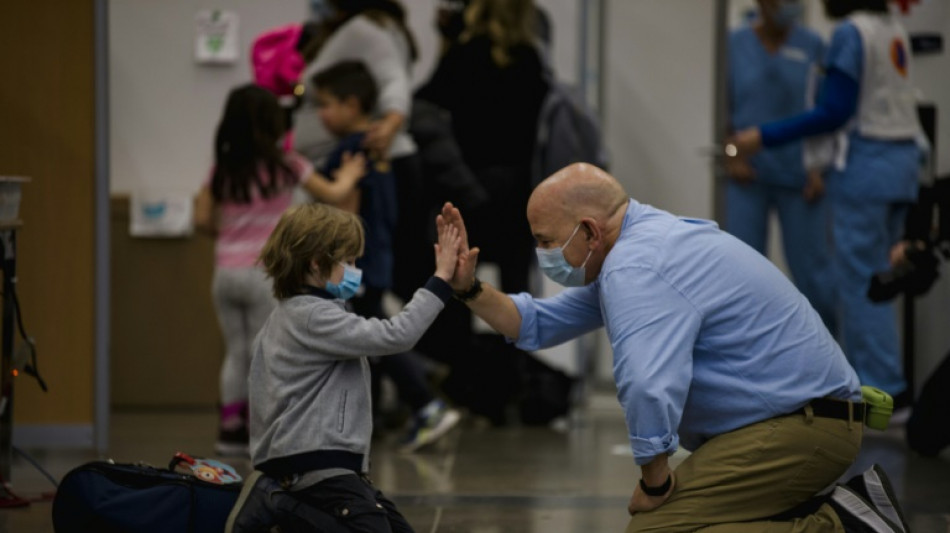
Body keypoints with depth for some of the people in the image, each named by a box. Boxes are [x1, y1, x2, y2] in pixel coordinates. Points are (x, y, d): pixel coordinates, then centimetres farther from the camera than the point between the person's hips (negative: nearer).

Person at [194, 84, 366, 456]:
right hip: (263, 272, -4)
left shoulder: (222, 170, 6)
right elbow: (332, 195, 2)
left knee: (236, 353, 12)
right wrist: (348, 177, 23)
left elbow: (202, 219, 5)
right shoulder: (284, 166, -5)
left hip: (226, 271, 4)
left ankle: (231, 429, 11)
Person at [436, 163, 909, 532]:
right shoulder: (633, 249, 15)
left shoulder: (635, 268, -19)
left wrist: (654, 480, -19)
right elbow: (539, 325, 25)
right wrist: (469, 289, 13)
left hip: (798, 428, -11)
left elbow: (649, 389, -33)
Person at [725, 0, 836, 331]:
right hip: (749, 175, 1)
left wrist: (820, 167, -6)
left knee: (813, 267, -1)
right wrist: (732, 156, -5)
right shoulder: (735, 45, 4)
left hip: (799, 177, -1)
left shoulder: (812, 46, 2)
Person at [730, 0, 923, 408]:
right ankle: (863, 378, 14)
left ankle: (885, 386, -6)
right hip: (903, 158, 8)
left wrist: (766, 137, -14)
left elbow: (835, 112, -17)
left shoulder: (851, 33, -13)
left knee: (860, 280, -4)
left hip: (866, 162, -8)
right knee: (873, 278, 12)